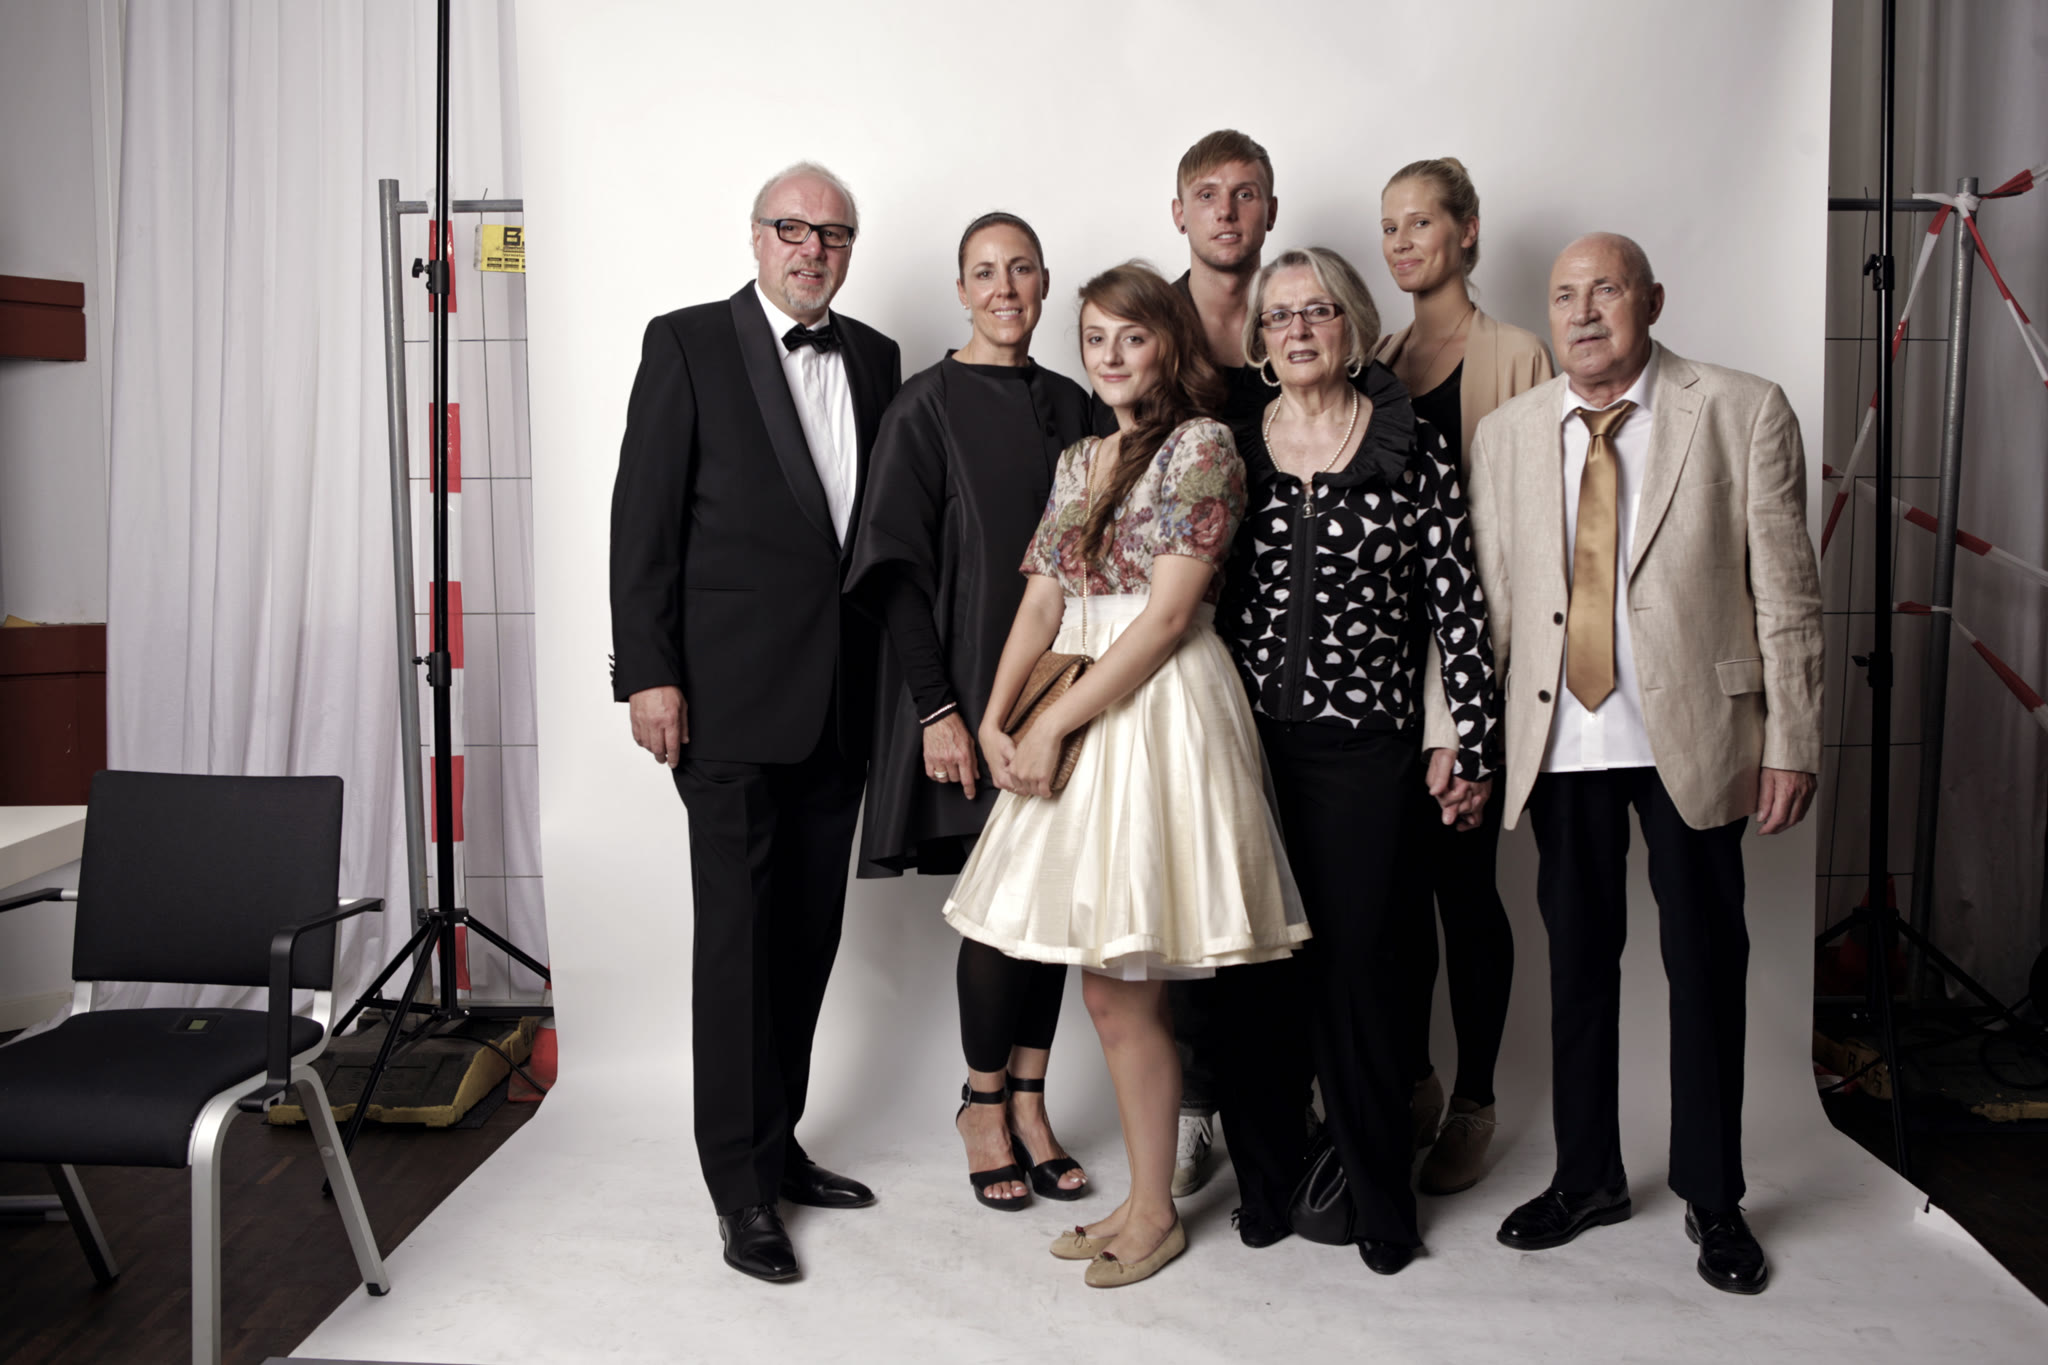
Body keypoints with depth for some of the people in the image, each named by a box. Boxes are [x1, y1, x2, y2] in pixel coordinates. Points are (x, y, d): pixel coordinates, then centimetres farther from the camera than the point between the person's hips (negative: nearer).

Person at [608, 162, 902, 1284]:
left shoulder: (873, 358, 12)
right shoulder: (686, 344, -2)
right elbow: (643, 517, -6)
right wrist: (646, 672, -13)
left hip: (840, 695, 5)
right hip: (732, 693, -5)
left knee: (809, 933, 12)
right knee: (739, 932, 0)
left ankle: (778, 1143, 26)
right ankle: (744, 1184, 11)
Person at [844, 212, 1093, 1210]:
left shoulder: (1070, 406, 11)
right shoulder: (926, 407, -4)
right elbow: (899, 572, -9)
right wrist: (937, 709, -16)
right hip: (971, 688, -5)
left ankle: (1029, 1100, 20)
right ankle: (986, 1108, 17)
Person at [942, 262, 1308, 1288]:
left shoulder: (1202, 445, -5)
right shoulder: (1077, 461, 17)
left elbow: (1168, 613, -13)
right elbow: (1042, 601, 14)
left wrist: (1054, 723, -13)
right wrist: (994, 718, -1)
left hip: (1160, 709, -7)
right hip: (1076, 722, 7)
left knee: (1120, 987, -3)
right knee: (1112, 988, 10)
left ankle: (1154, 1213, 14)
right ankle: (1141, 1198, 23)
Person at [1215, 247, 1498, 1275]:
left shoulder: (1416, 451, 0)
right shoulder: (1232, 450, 6)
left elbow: (1458, 604, 0)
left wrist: (1472, 746, -2)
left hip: (1363, 746, -2)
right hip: (1246, 742, 2)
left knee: (1358, 967, 4)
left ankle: (1379, 1196, 22)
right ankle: (1265, 1178, 27)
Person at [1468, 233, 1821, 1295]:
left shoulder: (1744, 413, -2)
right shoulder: (1505, 435, 6)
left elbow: (1787, 594, -4)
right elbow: (1484, 600, 6)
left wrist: (1791, 743, -8)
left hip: (1692, 740, -2)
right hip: (1560, 746, 3)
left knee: (1706, 968, 8)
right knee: (1578, 962, 14)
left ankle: (1712, 1198, 27)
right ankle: (1587, 1178, 31)